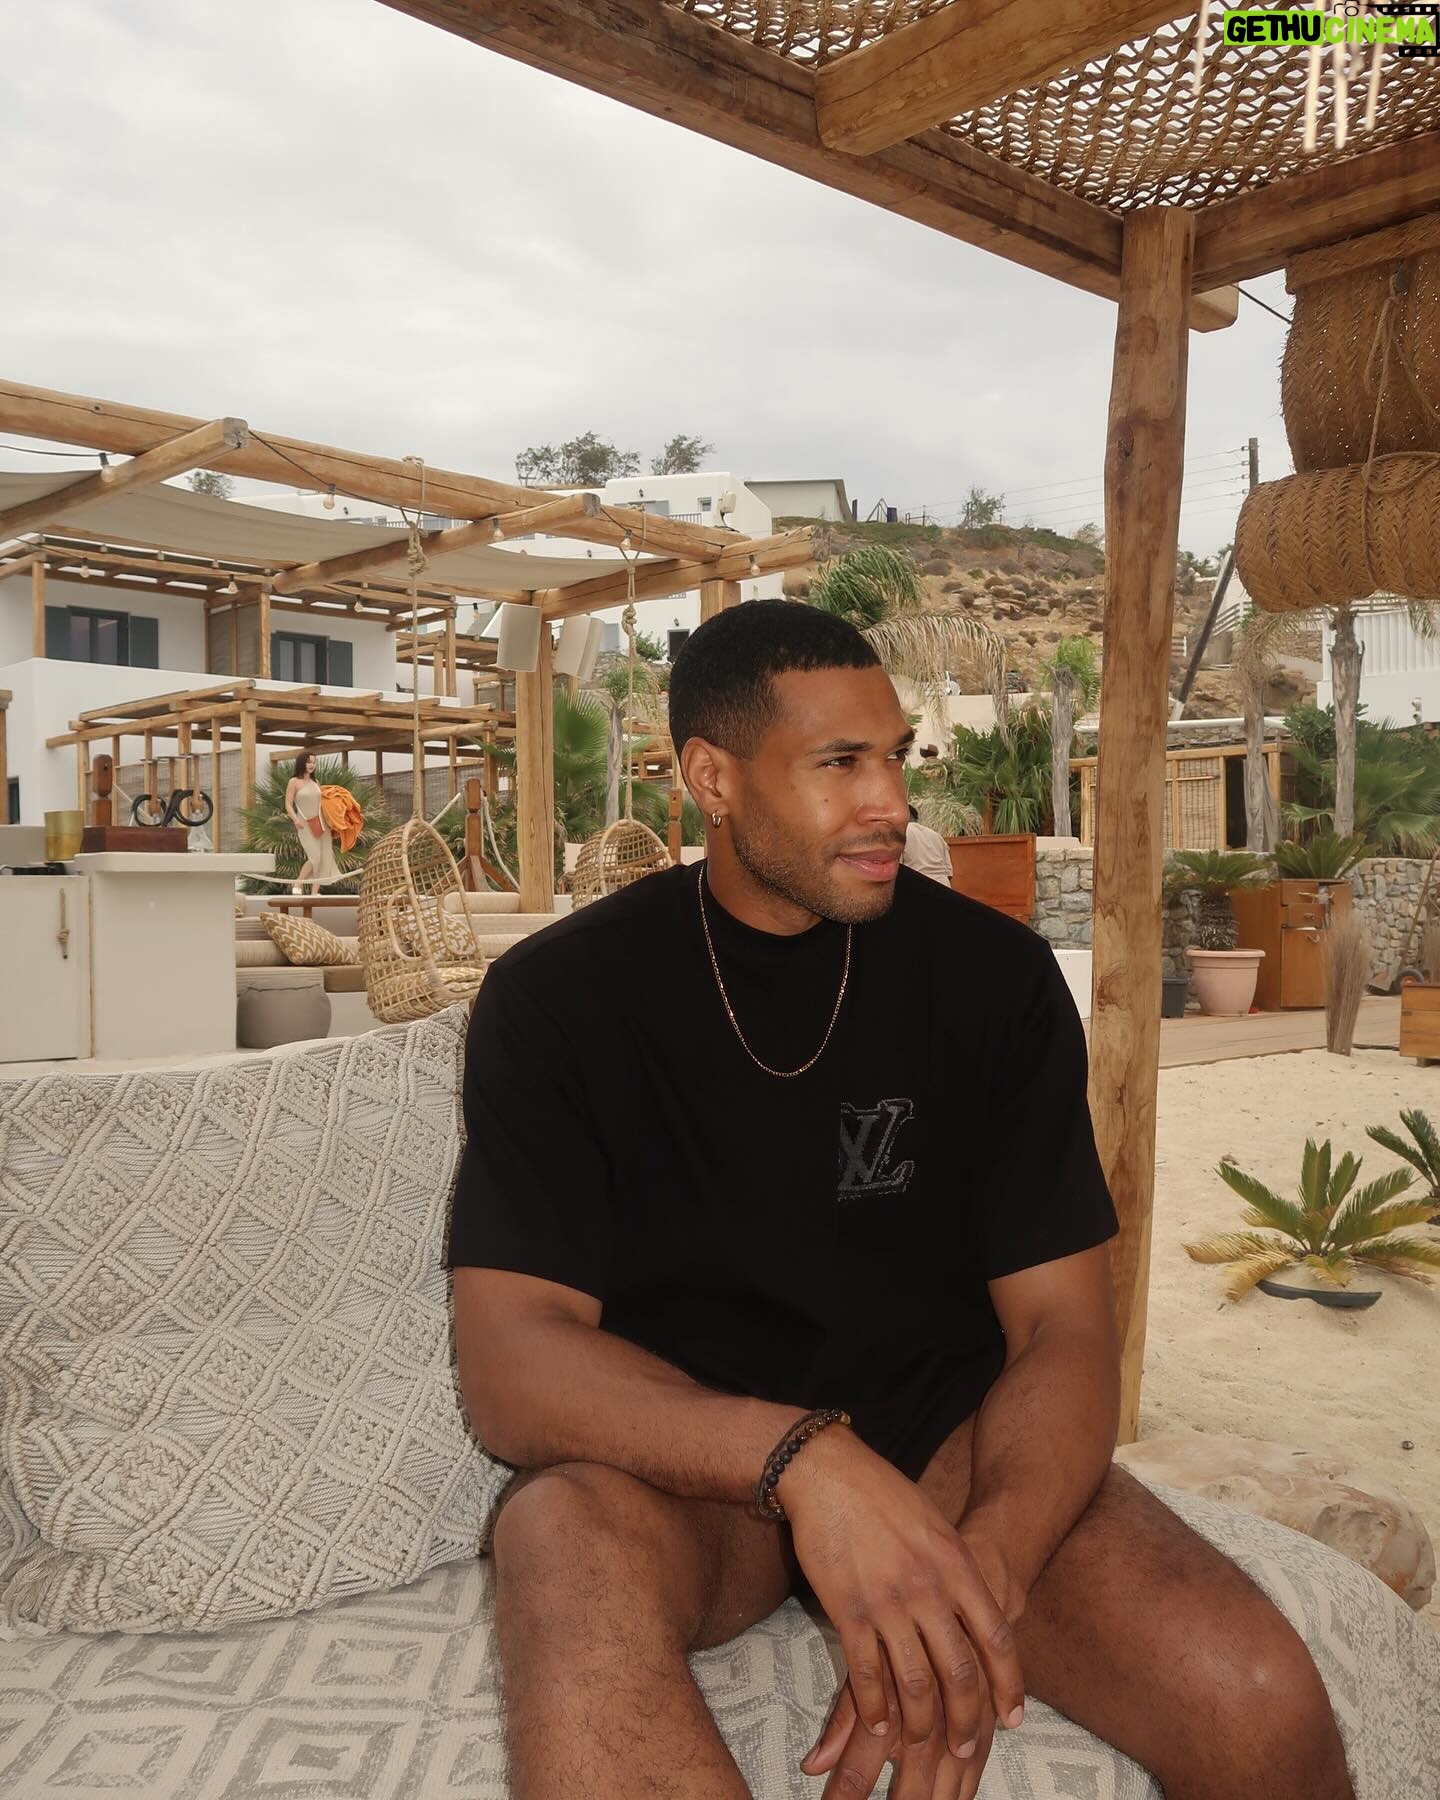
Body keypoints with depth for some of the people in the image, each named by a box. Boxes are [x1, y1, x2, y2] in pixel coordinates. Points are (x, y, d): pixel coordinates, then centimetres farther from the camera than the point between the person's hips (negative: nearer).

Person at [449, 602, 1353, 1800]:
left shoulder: (993, 973, -5)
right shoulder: (558, 996, -9)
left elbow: (1063, 1326, -7)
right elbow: (511, 1361, -17)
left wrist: (977, 1568, -27)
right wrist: (802, 1459, -35)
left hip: (942, 1430, 2)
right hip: (681, 1456, -1)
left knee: (1258, 1699, -23)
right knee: (561, 1540, -35)